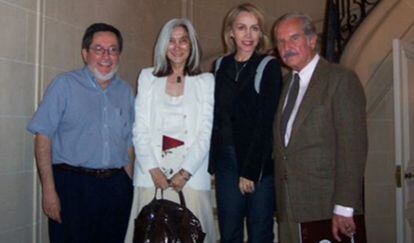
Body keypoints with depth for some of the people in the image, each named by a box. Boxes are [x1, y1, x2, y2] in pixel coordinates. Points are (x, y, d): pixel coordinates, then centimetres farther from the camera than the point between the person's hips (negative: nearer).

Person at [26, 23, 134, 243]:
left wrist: (128, 185, 8)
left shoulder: (126, 91, 10)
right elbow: (43, 138, -7)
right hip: (73, 185, -4)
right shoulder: (64, 85, -2)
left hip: (116, 187, 4)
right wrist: (49, 190, -12)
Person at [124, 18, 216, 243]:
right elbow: (140, 128, 5)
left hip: (192, 177, -1)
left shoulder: (206, 81, 6)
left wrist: (185, 172, -9)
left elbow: (206, 132, 0)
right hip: (151, 176, 1)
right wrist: (153, 169, -6)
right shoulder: (147, 77, 11)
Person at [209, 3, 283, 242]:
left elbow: (266, 122, -10)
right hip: (226, 159, 4)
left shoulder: (269, 67, -5)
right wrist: (212, 162, 3)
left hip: (260, 162, -4)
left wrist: (251, 170, -13)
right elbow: (216, 117, 10)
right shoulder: (221, 66, 8)